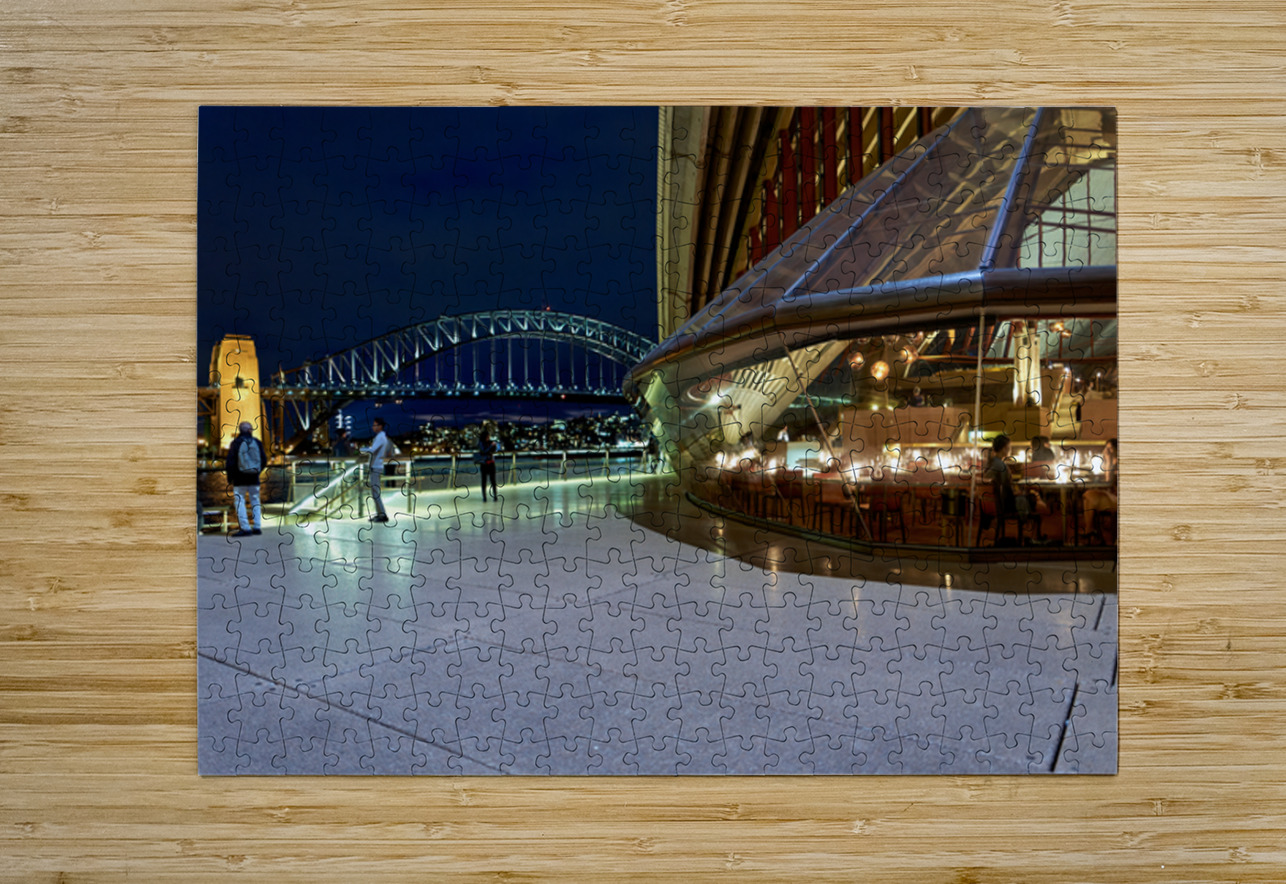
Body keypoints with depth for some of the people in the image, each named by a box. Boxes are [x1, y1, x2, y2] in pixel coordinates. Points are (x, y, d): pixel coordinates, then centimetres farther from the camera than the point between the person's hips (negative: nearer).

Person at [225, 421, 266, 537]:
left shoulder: (236, 443, -6)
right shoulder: (257, 442, 3)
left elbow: (230, 462, -8)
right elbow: (264, 460, 7)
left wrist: (230, 477, 1)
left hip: (240, 479, -4)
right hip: (254, 479, 4)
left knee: (240, 502, -2)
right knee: (255, 501, 12)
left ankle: (245, 528, -8)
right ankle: (257, 527, 10)